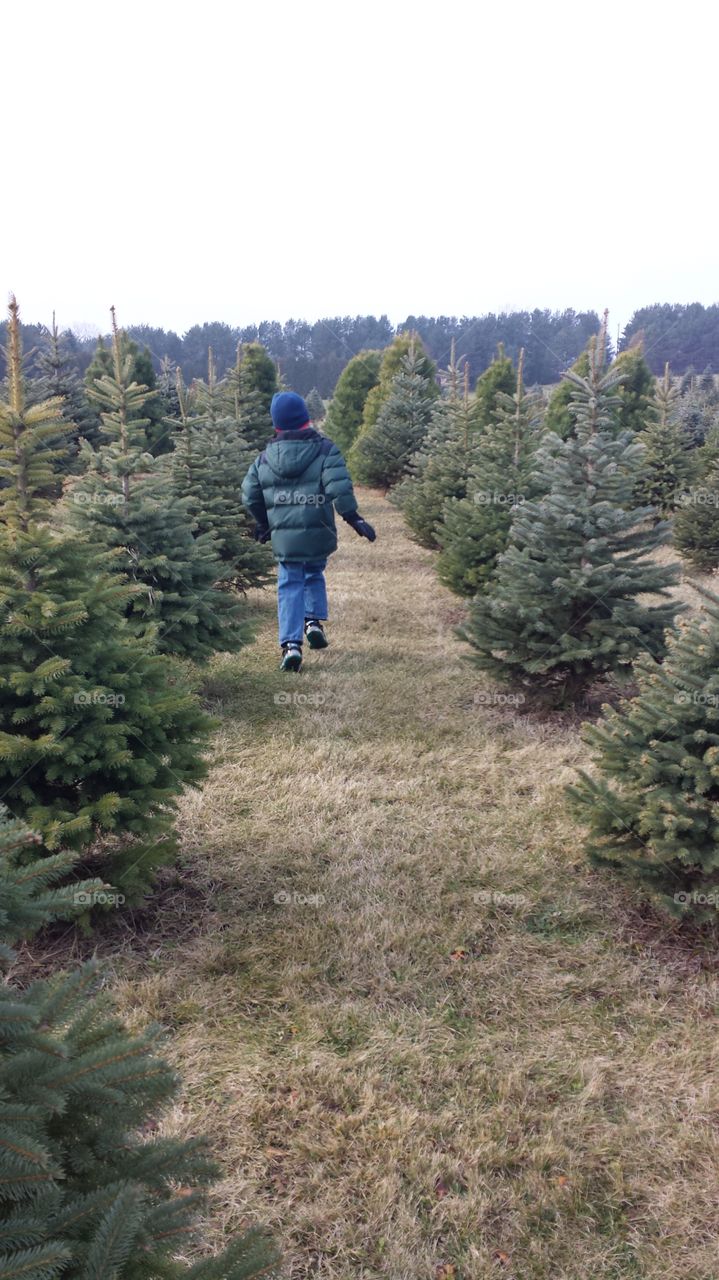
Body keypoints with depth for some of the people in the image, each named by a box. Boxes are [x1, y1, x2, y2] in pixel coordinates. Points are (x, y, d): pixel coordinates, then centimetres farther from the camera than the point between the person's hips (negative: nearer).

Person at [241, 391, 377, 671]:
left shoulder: (265, 457, 6)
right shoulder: (324, 449, -3)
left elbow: (250, 495, 11)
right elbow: (340, 488, -14)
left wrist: (263, 524, 26)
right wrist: (354, 518, -8)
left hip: (284, 536, 1)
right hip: (318, 533, -1)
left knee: (290, 586, 6)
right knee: (314, 574, 25)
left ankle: (291, 645, -5)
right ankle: (314, 622, 12)